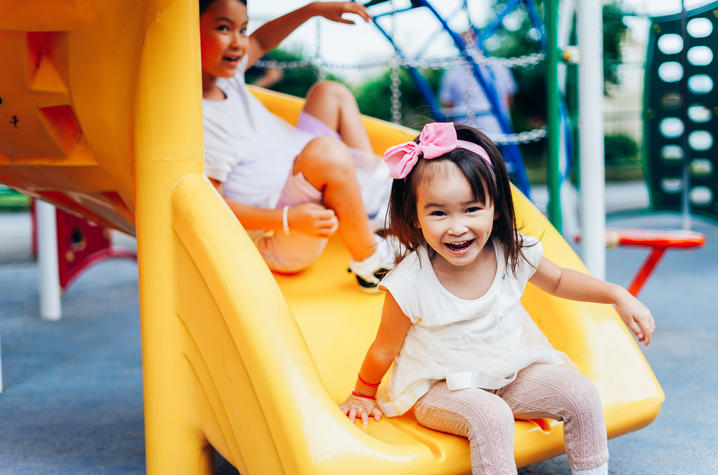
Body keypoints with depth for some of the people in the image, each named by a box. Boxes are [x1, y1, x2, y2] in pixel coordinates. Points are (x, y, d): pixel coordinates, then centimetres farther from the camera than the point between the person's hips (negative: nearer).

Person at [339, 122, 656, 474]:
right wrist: (363, 394, 5)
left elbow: (558, 281, 9)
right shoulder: (409, 284, -25)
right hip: (442, 389, -4)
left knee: (582, 395, -10)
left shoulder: (513, 254, -13)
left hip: (514, 372, 5)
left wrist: (619, 296, 2)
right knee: (491, 418, -33)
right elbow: (385, 349, -8)